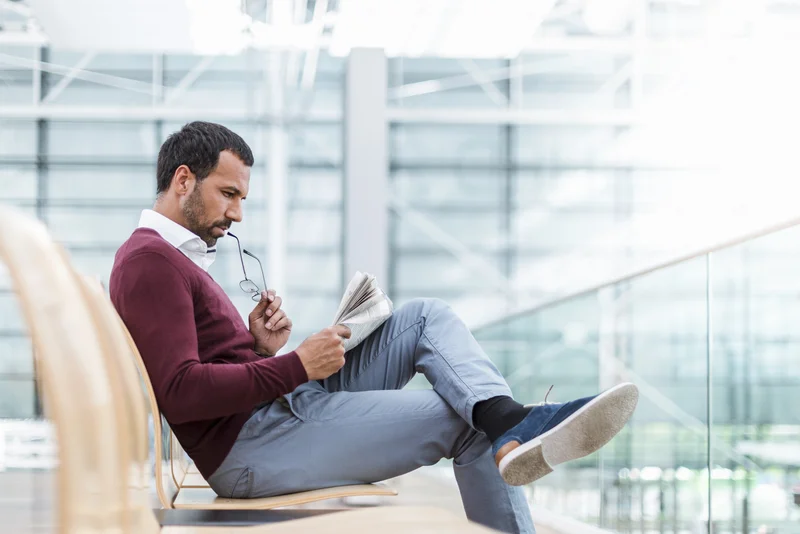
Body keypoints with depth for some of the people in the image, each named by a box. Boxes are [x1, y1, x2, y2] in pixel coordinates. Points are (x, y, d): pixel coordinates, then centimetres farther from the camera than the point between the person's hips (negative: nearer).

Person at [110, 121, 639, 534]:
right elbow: (181, 393, -23)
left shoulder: (179, 257, 24)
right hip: (248, 449, -11)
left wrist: (259, 347, 2)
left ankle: (507, 421, -23)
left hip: (291, 405, 11)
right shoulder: (149, 261, -11)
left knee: (428, 316, -1)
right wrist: (297, 366, -19)